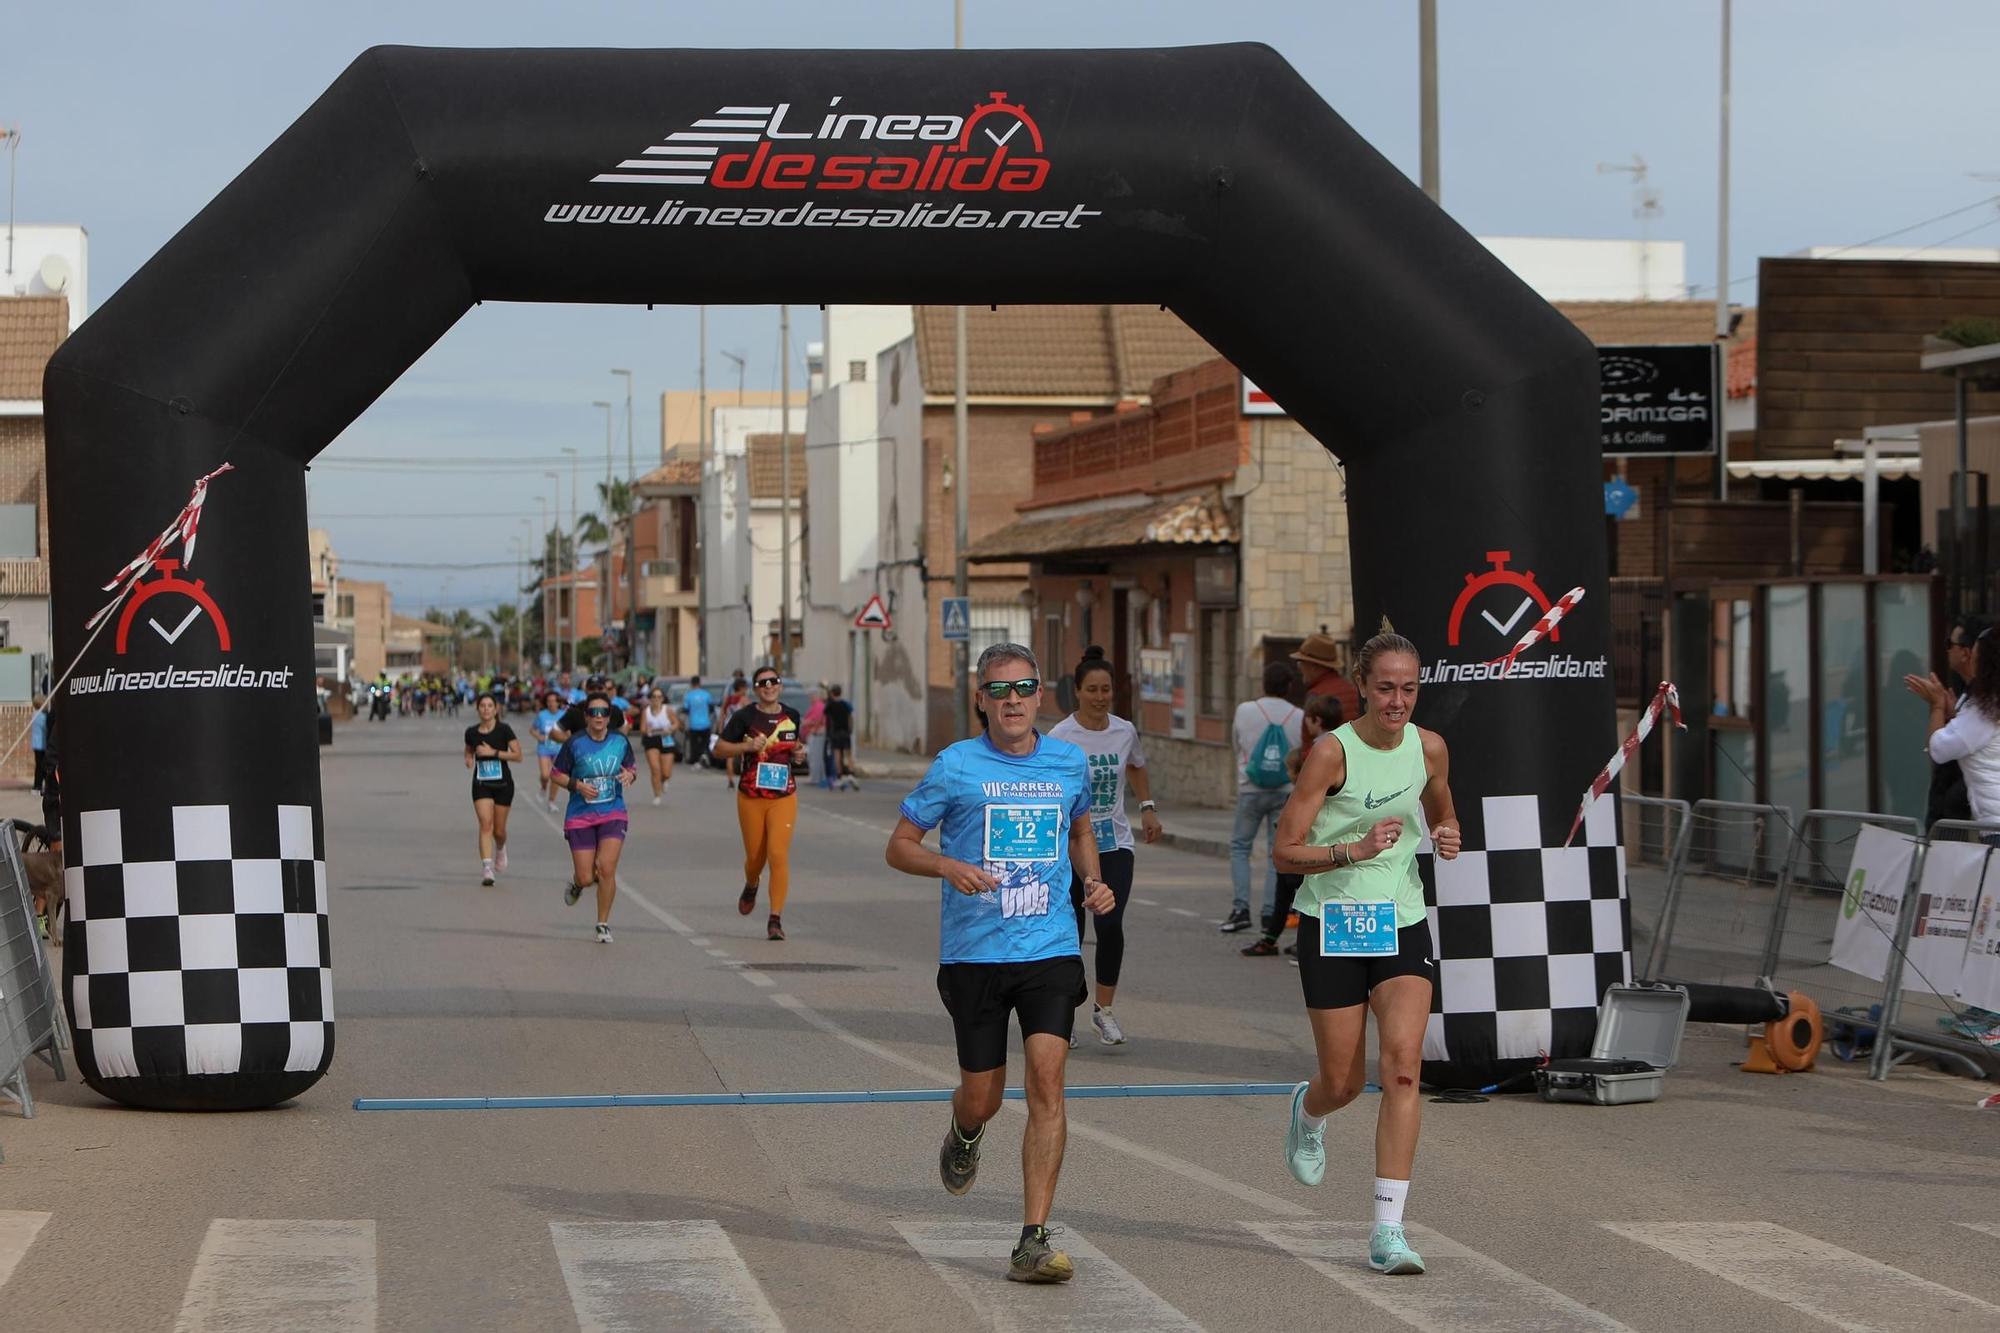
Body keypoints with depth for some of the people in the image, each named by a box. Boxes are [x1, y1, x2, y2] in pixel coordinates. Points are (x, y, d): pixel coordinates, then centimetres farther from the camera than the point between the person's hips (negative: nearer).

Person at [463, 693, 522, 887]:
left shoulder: (504, 730, -8)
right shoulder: (471, 732, 1)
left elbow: (517, 755, -12)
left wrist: (493, 752, -20)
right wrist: (469, 759, -3)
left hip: (502, 783, -1)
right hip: (481, 784, 1)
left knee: (499, 830, 8)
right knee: (485, 824, -16)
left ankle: (500, 849, 44)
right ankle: (487, 869, -20)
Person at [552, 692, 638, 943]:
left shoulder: (621, 741, 1)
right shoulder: (575, 743, -7)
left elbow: (632, 767, 14)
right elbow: (556, 773, 1)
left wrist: (630, 775, -9)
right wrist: (577, 785, -16)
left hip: (613, 813, 1)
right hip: (580, 816, -1)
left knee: (606, 868, -14)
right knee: (586, 878, -1)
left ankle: (603, 924, 3)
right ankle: (576, 884, 40)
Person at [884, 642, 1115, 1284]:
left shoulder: (1070, 763, 8)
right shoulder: (955, 766, -3)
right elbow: (899, 847, 2)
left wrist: (1094, 882, 8)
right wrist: (948, 866, -18)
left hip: (1051, 949, 1)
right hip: (973, 954, -1)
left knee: (1046, 1080, -14)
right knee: (982, 1100, 6)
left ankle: (1033, 1243, -12)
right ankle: (964, 1135, 47)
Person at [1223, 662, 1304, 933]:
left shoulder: (1245, 711, -4)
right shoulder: (1299, 718, -5)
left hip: (1250, 789, 0)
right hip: (1286, 791, 0)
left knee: (1240, 846, 11)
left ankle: (1240, 908, -2)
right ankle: (1271, 912, 4)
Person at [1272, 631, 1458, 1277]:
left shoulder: (1429, 747, 1)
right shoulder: (1332, 752, -12)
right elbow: (1286, 850, -11)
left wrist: (1448, 837, -1)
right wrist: (1355, 849, -26)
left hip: (1403, 926, 3)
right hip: (1332, 927, -3)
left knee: (1403, 1065, -14)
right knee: (1343, 1082, 6)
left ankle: (1388, 1230, -12)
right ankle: (1308, 1112, 46)